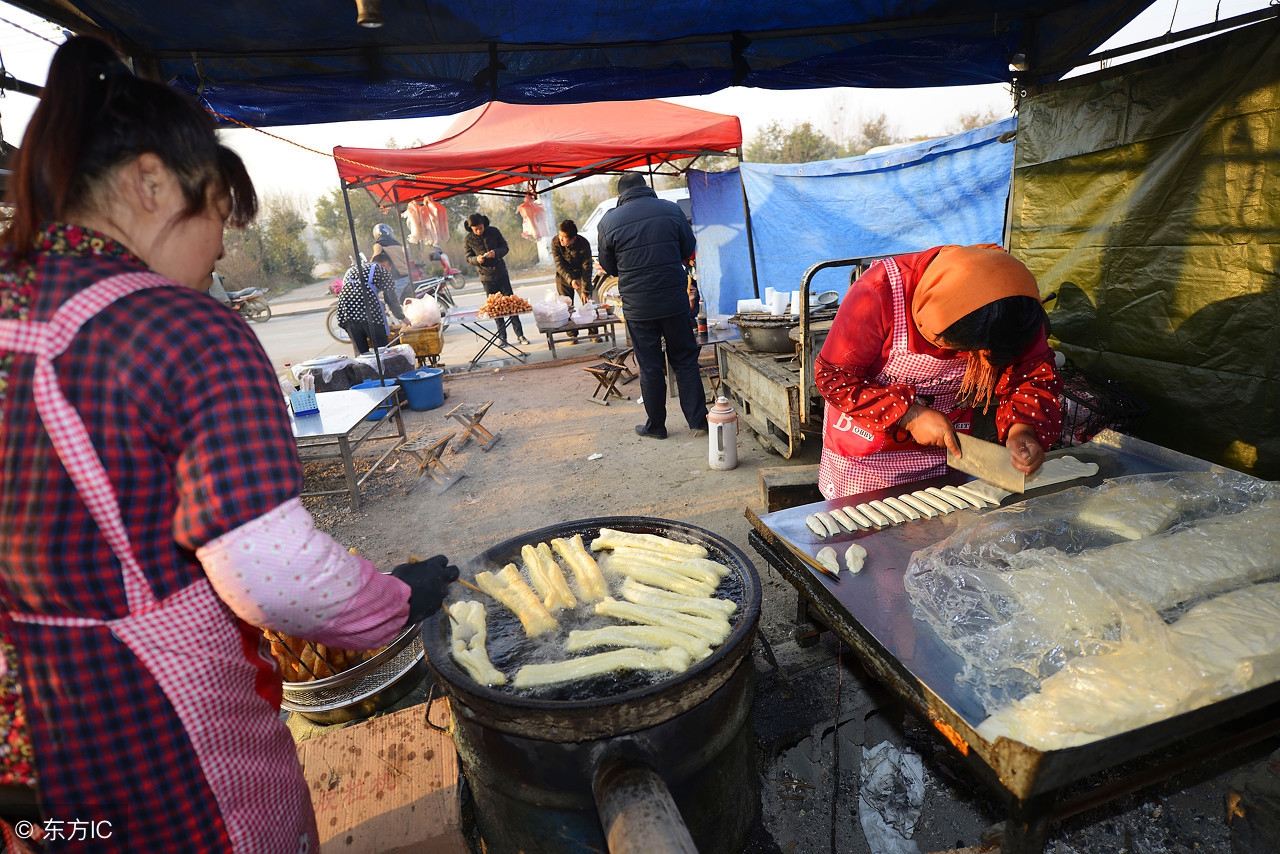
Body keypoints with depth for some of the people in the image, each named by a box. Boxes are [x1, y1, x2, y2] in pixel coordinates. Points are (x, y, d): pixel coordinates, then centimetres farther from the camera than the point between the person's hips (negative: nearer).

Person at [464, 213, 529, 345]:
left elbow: (505, 248, 1)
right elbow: (468, 257, 4)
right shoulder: (469, 239, -5)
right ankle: (502, 337, 10)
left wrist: (496, 253, -20)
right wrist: (476, 259, -19)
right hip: (486, 277, 0)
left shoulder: (493, 231, -5)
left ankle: (520, 334, 9)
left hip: (501, 273, 0)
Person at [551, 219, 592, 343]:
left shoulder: (583, 244, -26)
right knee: (566, 306, -1)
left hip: (580, 274, -1)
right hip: (563, 276, 1)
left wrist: (585, 290, -27)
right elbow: (559, 264, -22)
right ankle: (572, 334, 8)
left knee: (587, 302, -5)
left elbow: (586, 268, -23)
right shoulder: (555, 242, -22)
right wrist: (571, 280, -38)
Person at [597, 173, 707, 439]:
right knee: (685, 361, 11)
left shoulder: (609, 221, -3)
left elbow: (609, 266, 6)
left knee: (650, 367, 9)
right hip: (675, 301, 1)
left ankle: (656, 425, 19)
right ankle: (698, 421, 14)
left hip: (638, 305, -1)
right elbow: (688, 249, 9)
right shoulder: (671, 209, -1)